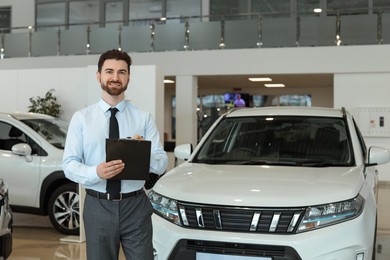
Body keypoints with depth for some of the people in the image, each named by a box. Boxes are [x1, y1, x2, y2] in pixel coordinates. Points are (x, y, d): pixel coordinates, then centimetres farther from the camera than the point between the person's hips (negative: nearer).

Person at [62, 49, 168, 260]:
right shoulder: (81, 118, 1)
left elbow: (162, 164, 0)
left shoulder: (143, 118, 4)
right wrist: (96, 172, -24)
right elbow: (69, 164, -4)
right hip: (98, 206, 0)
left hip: (136, 205, 1)